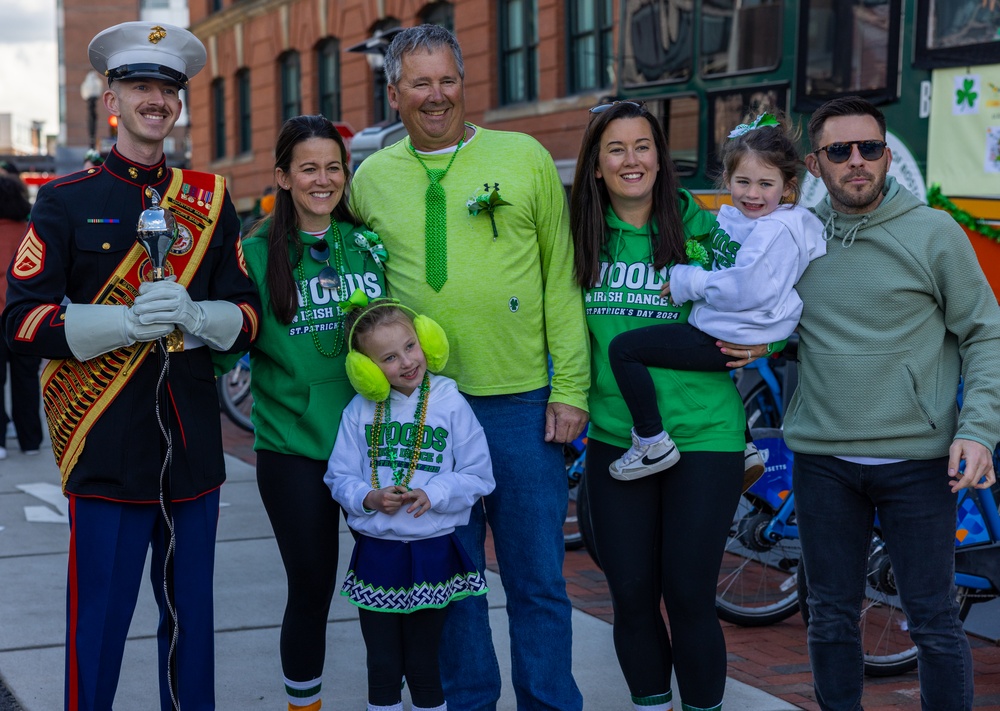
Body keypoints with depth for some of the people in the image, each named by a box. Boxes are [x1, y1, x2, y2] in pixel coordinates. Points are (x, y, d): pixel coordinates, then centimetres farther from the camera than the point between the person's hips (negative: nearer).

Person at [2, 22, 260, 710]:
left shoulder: (210, 199, 11)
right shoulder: (65, 201, 1)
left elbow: (249, 316, 9)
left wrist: (191, 315, -12)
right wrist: (128, 322, -19)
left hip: (194, 447, 3)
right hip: (107, 449, -3)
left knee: (191, 618, 12)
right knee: (99, 626, 0)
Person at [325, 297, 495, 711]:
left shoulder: (450, 404, -6)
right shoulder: (360, 411, -1)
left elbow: (478, 477, -5)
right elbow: (339, 478, 2)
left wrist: (433, 495, -19)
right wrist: (369, 498, -17)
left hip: (432, 553, -2)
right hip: (375, 551, 2)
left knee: (423, 667, 9)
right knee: (383, 668, 11)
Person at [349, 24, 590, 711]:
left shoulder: (525, 158, 2)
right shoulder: (371, 179, 8)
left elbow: (562, 280, 1)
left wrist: (570, 389, -4)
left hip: (521, 401, -2)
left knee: (538, 579, 5)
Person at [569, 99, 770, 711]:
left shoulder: (702, 231, -4)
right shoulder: (581, 236, 3)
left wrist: (760, 344, -13)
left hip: (703, 436, -3)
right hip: (615, 438, 3)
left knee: (689, 597, -1)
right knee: (631, 597, 8)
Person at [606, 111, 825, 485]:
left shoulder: (776, 230, -19)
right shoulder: (733, 219, 11)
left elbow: (746, 289, -28)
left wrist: (689, 281, -18)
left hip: (726, 341, -11)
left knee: (623, 348, -12)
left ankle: (652, 443, -9)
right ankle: (745, 450, 40)